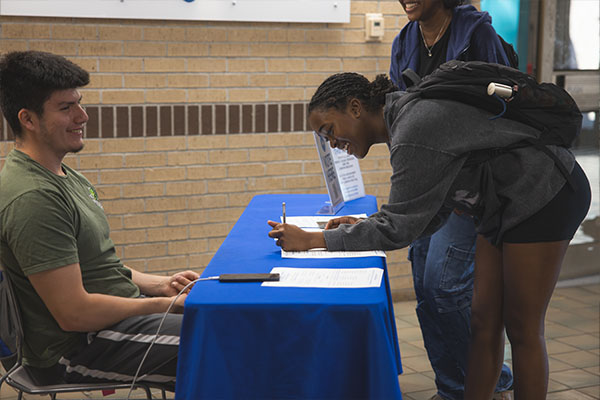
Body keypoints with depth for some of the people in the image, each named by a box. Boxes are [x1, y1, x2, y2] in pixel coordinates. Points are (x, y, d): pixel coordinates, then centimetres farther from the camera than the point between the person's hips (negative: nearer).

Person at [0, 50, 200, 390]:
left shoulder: (63, 174, 10)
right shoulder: (34, 197, -24)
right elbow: (74, 314, -25)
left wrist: (160, 285, 5)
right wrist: (165, 305, -16)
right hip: (76, 348, -10)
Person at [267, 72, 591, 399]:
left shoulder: (415, 132, -26)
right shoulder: (405, 118, 6)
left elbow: (398, 229, -24)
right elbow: (432, 212, 9)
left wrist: (312, 240, -21)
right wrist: (365, 226, -1)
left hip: (546, 194, -10)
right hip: (506, 205, 10)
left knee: (522, 330, -2)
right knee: (483, 323, 8)